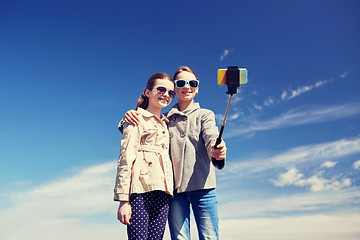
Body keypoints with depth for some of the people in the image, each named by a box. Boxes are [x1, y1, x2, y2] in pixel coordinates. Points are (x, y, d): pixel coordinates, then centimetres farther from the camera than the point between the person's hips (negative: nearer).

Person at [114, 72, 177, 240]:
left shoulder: (166, 124, 24)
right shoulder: (137, 119, 5)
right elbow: (125, 159, -4)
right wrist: (123, 199, -12)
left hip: (162, 191, 6)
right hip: (141, 189, -6)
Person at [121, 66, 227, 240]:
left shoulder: (205, 115, 11)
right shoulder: (165, 119, 17)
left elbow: (211, 138, -9)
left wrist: (217, 151, -34)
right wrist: (129, 117, -7)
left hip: (202, 186, -1)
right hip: (175, 188, 2)